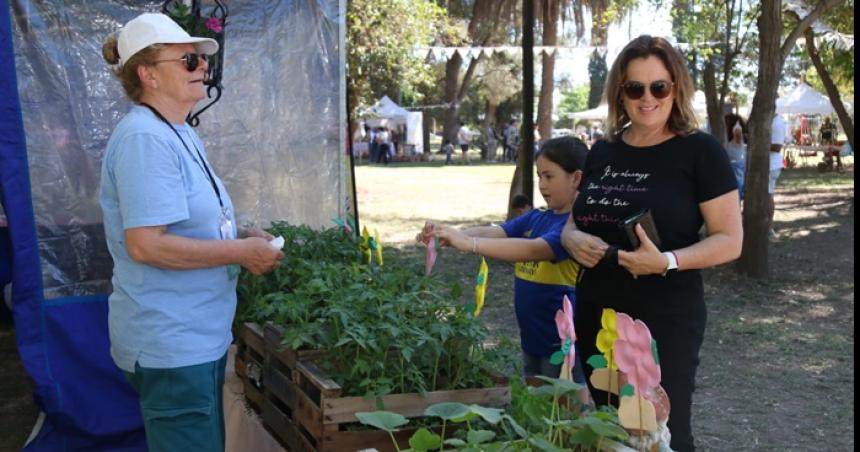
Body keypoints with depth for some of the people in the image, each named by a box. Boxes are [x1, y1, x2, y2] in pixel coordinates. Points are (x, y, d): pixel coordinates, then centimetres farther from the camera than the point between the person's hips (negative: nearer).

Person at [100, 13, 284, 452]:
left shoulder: (180, 135, 11)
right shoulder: (145, 137, -20)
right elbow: (145, 244, -26)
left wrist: (241, 235, 5)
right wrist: (242, 252, -19)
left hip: (199, 334, 10)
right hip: (171, 344, -10)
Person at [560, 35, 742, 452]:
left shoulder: (700, 151, -7)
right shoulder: (602, 152, 8)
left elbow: (730, 240, -10)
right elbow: (574, 222, 18)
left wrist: (667, 261, -25)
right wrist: (574, 239, -6)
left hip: (664, 323, -5)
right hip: (595, 319, 5)